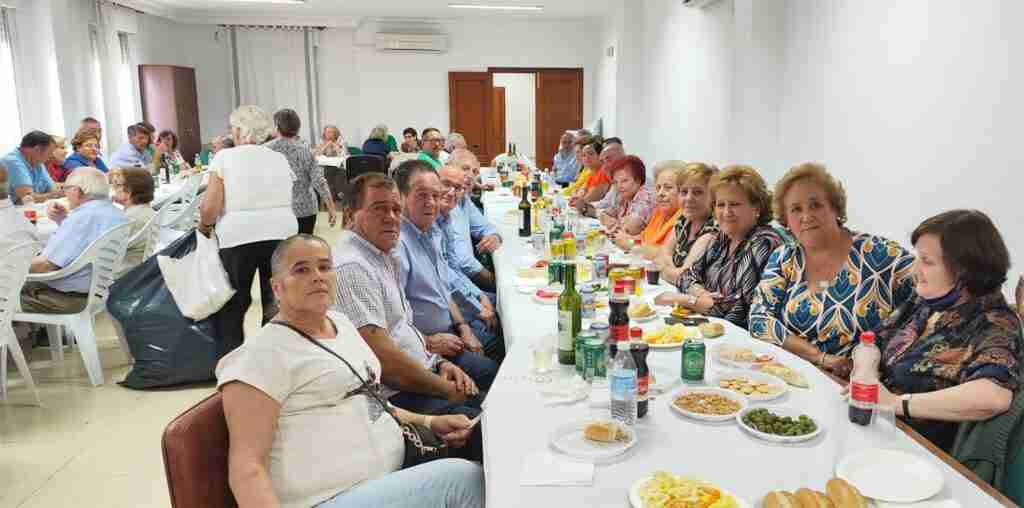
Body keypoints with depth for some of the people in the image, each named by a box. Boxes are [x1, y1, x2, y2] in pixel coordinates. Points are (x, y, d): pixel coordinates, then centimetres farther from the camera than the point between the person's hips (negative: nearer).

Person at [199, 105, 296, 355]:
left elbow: (210, 206, -5)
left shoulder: (225, 157, 0)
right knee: (277, 305, 10)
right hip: (282, 234, 3)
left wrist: (204, 227, 12)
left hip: (238, 237, -3)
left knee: (231, 307, 11)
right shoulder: (280, 159, 11)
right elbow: (283, 201, 6)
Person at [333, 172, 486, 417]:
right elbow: (382, 357, -23)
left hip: (425, 373, 10)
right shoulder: (351, 268, -19)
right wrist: (446, 389, -13)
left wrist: (439, 362, 8)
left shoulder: (385, 257, 15)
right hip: (395, 396, -10)